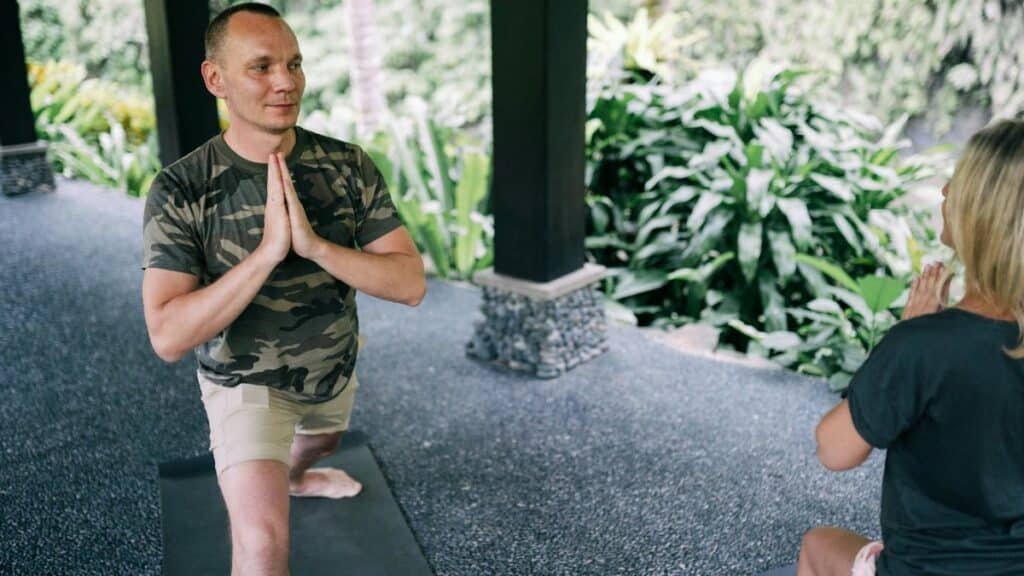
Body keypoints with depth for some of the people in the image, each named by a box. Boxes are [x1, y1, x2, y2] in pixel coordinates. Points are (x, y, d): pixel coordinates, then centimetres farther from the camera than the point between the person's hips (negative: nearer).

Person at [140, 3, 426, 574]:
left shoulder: (350, 165, -18)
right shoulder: (180, 190, -25)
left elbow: (411, 283, -21)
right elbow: (169, 336, -31)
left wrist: (314, 245, -35)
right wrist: (269, 249, -39)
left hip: (335, 365, 5)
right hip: (245, 380, -4)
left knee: (320, 441, 35)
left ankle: (294, 478, 71)